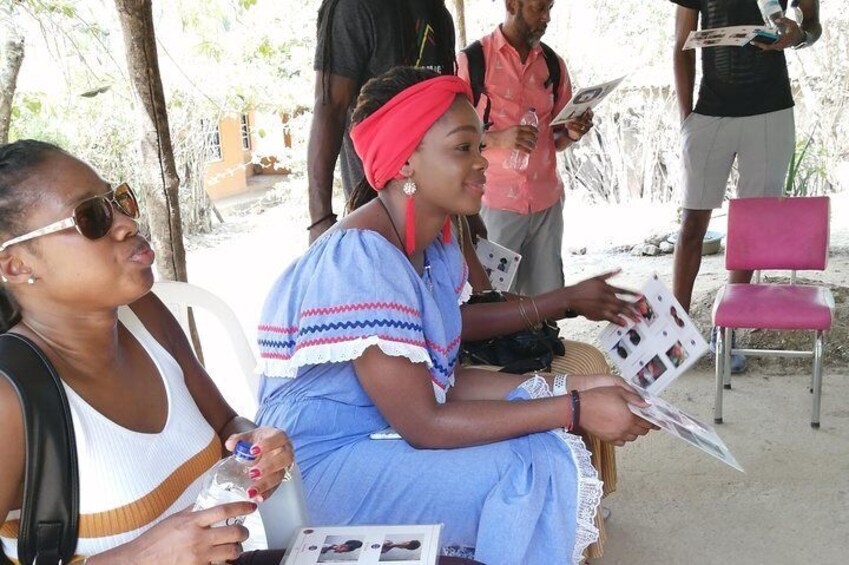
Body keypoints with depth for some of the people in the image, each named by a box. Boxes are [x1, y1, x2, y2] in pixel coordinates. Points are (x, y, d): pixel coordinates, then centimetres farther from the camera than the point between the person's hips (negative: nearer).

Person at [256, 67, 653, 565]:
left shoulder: (436, 243, 3)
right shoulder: (362, 260, -26)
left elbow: (442, 377, 2)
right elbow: (423, 425, -25)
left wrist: (565, 387, -8)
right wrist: (576, 410, -22)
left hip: (389, 429, 9)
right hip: (327, 462, -8)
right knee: (531, 478, -19)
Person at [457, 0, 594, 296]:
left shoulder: (554, 64, 11)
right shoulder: (471, 60, -4)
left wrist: (572, 133, -4)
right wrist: (497, 138, -20)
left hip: (547, 203, 4)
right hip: (495, 203, -4)